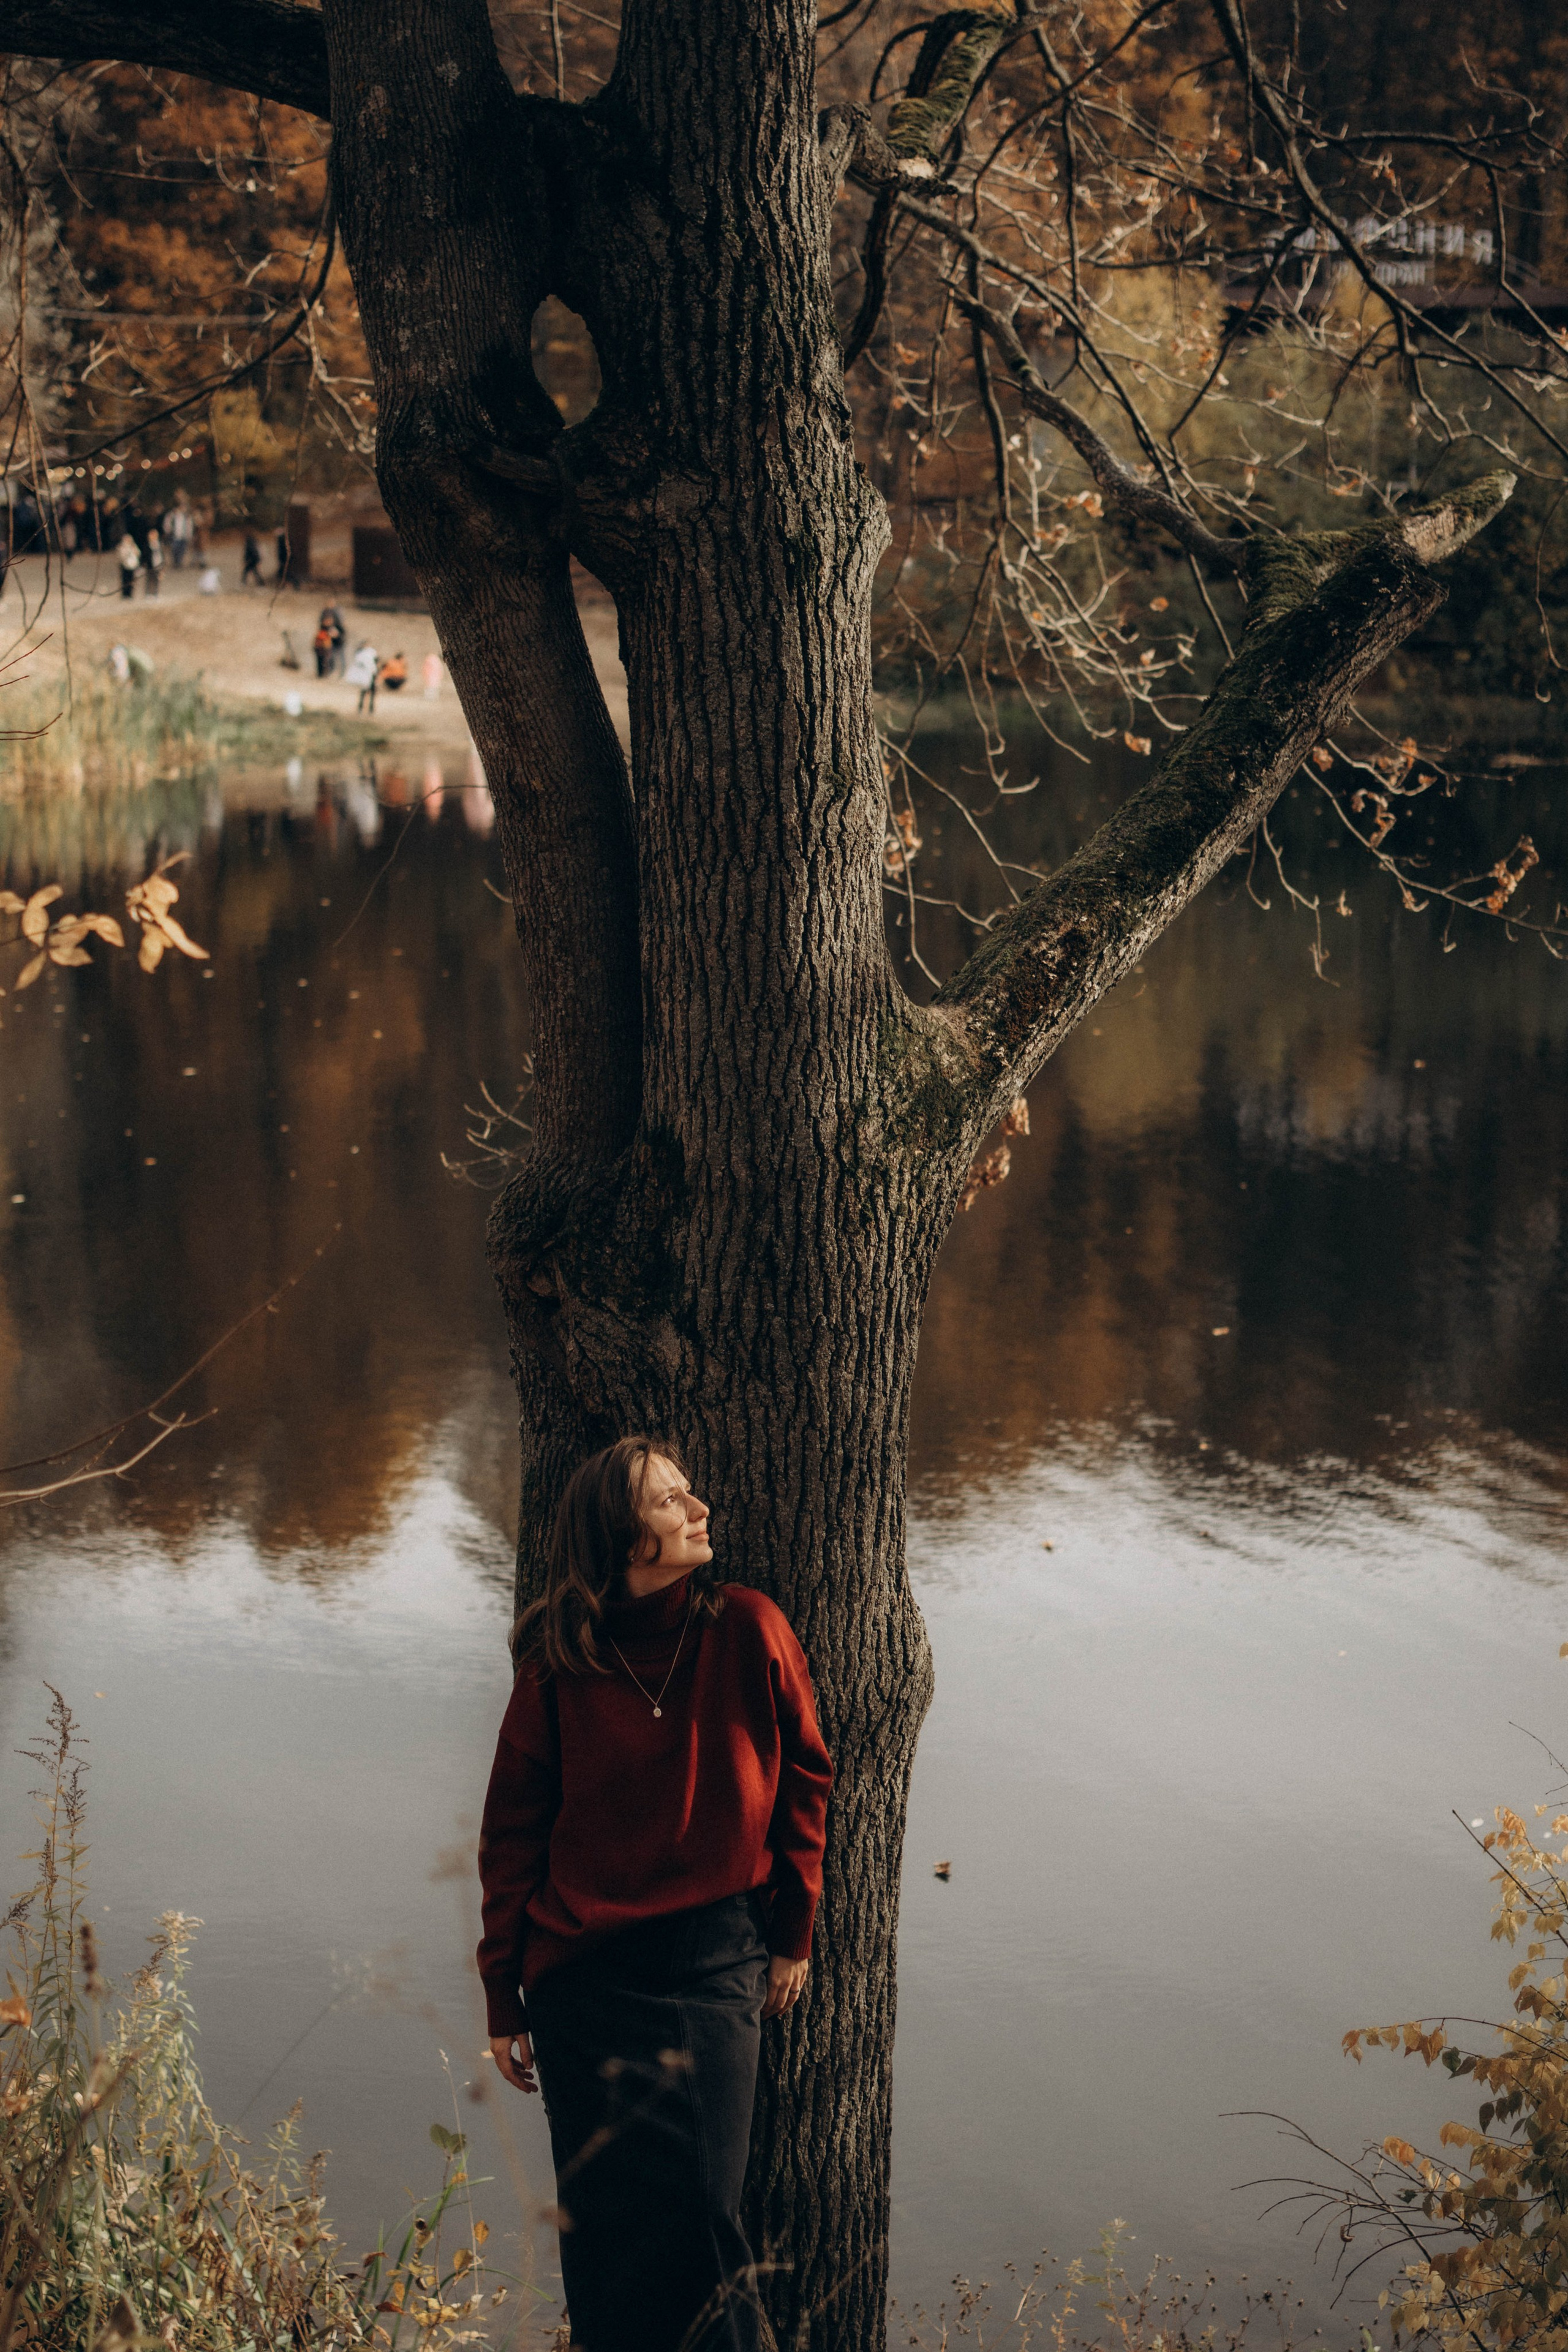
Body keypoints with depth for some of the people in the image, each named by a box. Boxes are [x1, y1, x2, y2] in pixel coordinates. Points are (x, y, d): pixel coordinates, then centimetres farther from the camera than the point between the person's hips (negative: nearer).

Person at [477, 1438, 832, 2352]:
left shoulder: (746, 1628, -3)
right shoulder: (557, 1668, -3)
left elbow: (804, 1779, 7)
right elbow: (512, 1835, 3)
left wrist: (792, 1934, 8)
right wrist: (506, 2003, 3)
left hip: (714, 1965, -1)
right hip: (582, 1977, 1)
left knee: (698, 2215, -8)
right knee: (603, 2225, 4)